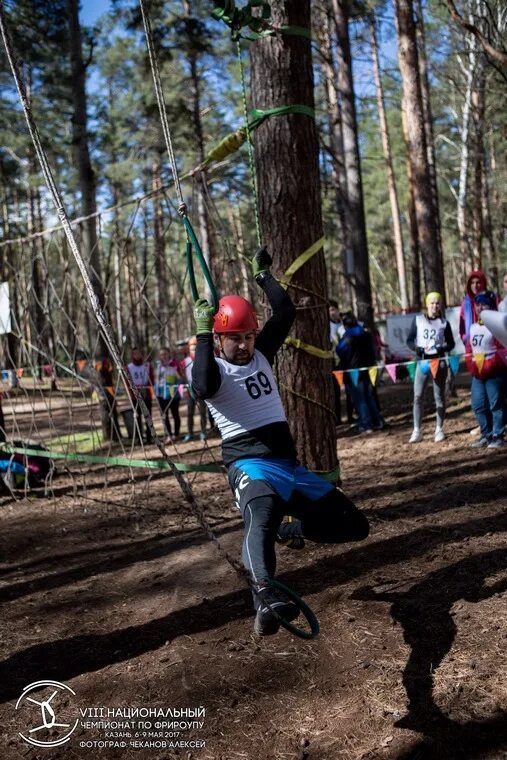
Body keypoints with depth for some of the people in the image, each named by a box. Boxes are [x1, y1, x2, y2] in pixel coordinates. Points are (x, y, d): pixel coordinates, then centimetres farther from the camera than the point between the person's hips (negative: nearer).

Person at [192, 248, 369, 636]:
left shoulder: (262, 354, 17)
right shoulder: (213, 368, 1)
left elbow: (286, 311, 12)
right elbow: (203, 388, -24)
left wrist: (263, 274, 17)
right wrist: (202, 334, -19)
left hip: (290, 464, 7)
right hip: (250, 465, -7)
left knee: (354, 526, 5)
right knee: (260, 518, -41)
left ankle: (290, 529, 27)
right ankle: (264, 596, -65)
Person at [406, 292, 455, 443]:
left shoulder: (444, 322, 4)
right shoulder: (418, 320, 4)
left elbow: (451, 343, 8)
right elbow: (409, 341, 4)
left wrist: (440, 349, -12)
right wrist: (419, 349, -14)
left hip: (439, 361, 0)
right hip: (422, 361, 0)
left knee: (439, 396, 5)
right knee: (418, 396, -5)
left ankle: (439, 429, 15)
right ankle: (417, 431, -1)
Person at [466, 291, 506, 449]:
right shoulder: (473, 327, 15)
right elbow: (469, 350, 19)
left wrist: (489, 367, -16)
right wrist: (471, 366, 6)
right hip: (477, 374, 7)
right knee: (478, 405, 8)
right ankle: (486, 435, 19)